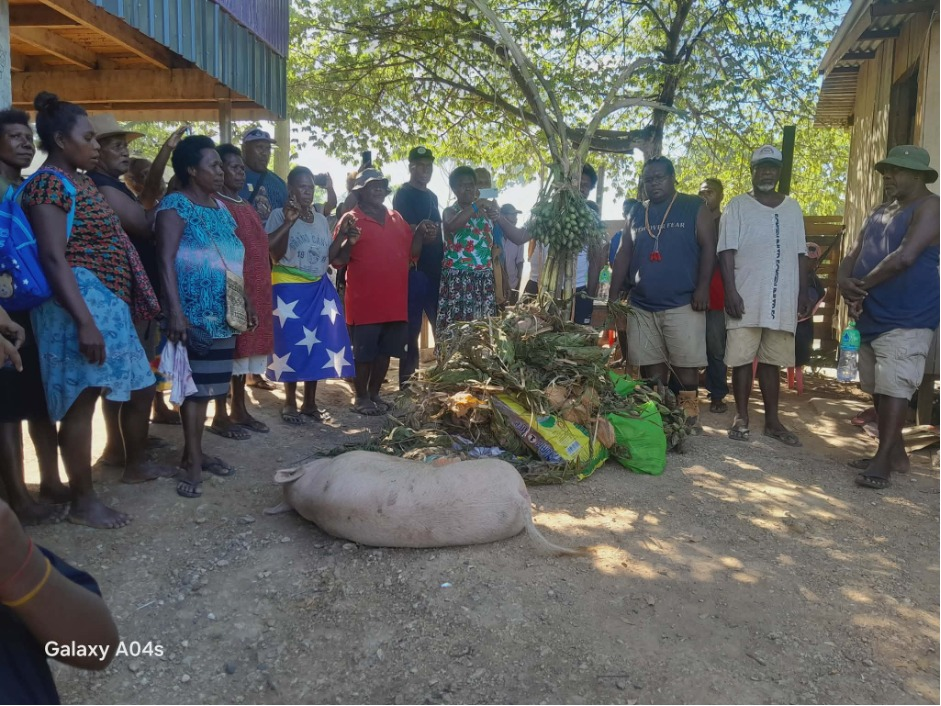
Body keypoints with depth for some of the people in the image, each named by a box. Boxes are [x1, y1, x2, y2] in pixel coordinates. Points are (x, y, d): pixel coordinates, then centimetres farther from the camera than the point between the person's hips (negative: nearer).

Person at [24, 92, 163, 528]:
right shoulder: (49, 184, -11)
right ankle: (83, 502, 5)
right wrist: (84, 322, -27)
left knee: (141, 387, 17)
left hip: (110, 301, 10)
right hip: (80, 302, -10)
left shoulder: (80, 182, 18)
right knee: (82, 399, -6)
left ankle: (134, 466, 36)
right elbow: (53, 258, -20)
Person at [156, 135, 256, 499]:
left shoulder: (220, 208, 15)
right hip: (194, 314, -7)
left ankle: (194, 452, 21)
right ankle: (192, 460, 2)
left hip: (223, 314, 7)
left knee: (209, 386, 10)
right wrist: (175, 312, -24)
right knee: (196, 385, -5)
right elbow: (166, 260, -16)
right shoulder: (176, 205, -8)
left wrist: (246, 301, 18)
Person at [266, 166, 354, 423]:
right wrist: (288, 222, -21)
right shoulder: (279, 215, -4)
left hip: (320, 288, 5)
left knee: (319, 343, 3)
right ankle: (290, 402, 10)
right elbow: (275, 254, -14)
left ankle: (310, 402, 14)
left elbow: (328, 256, 13)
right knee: (292, 343, -3)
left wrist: (342, 236, -1)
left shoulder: (321, 219, 12)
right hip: (289, 288, -5)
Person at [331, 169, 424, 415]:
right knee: (364, 352, 3)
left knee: (386, 351, 13)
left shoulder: (397, 219, 13)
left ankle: (374, 393, 27)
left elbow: (411, 253, 16)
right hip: (364, 302, -6)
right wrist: (349, 242, -24)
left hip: (395, 301, 6)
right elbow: (337, 261, -7)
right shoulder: (351, 220, -4)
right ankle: (361, 397, 17)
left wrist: (420, 234, 0)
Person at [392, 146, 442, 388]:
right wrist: (420, 233, -34)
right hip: (414, 267, -8)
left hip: (434, 267, 8)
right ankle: (407, 378, 1)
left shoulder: (432, 196, 19)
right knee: (411, 326, -7)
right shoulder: (403, 194, -4)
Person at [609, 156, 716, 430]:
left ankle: (689, 413, 8)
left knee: (686, 363, -2)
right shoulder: (635, 214, 15)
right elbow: (624, 255, 14)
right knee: (650, 364, 6)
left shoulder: (694, 207, 4)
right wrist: (614, 295, 7)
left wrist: (702, 287, -14)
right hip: (642, 305, 4)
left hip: (682, 303, -4)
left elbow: (708, 247, -2)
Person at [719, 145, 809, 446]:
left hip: (782, 299, 3)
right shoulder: (738, 205, 3)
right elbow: (727, 252, -5)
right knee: (742, 358, 0)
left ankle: (772, 420, 16)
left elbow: (799, 255, 15)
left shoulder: (792, 208, 14)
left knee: (772, 360, 8)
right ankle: (741, 417, 10)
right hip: (746, 297, -3)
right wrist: (731, 291, -14)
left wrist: (803, 294, 8)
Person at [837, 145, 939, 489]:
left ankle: (884, 460, -6)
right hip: (872, 316, 9)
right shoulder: (878, 213, 18)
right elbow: (853, 255, 13)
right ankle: (896, 453, 23)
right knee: (880, 389, 12)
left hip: (907, 318, -9)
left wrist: (860, 286, -11)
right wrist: (844, 281, -9)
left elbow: (904, 257, -21)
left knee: (894, 388, -10)